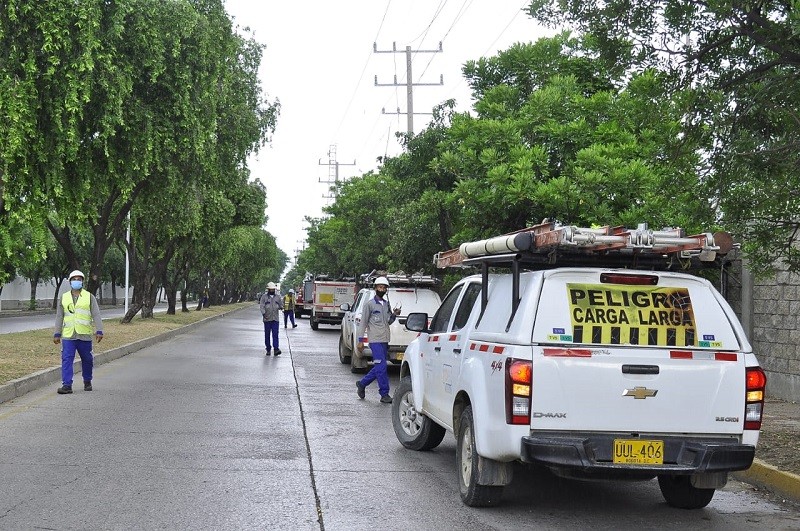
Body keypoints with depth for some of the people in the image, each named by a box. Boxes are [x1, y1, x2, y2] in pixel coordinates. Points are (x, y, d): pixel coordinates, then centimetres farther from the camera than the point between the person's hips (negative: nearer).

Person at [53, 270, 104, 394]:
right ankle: (67, 385, -10)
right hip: (68, 336, 1)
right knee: (66, 359, -9)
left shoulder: (89, 297, 5)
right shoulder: (63, 298, 11)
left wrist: (99, 331, -10)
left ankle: (87, 382, 26)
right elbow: (59, 317, 13)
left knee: (87, 359, 7)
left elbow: (96, 315, 0)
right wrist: (57, 334, 7)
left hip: (84, 336, -1)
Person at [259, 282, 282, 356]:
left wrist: (279, 307, 2)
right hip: (267, 319, -1)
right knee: (267, 334, 5)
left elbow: (280, 305, 22)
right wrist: (263, 313, -21)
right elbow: (261, 306, -8)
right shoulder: (264, 297, 3)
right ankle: (268, 349, 14)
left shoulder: (278, 297, 11)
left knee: (275, 334, -9)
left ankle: (276, 349, -15)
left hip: (275, 319, 1)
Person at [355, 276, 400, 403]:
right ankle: (384, 394, -6)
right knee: (381, 367, -10)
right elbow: (363, 322, -4)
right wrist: (360, 340, -8)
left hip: (385, 340, 7)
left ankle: (362, 384, 28)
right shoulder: (370, 304, -4)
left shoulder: (387, 304, 15)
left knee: (379, 367, 10)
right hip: (375, 340, -7)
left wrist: (394, 315, 0)